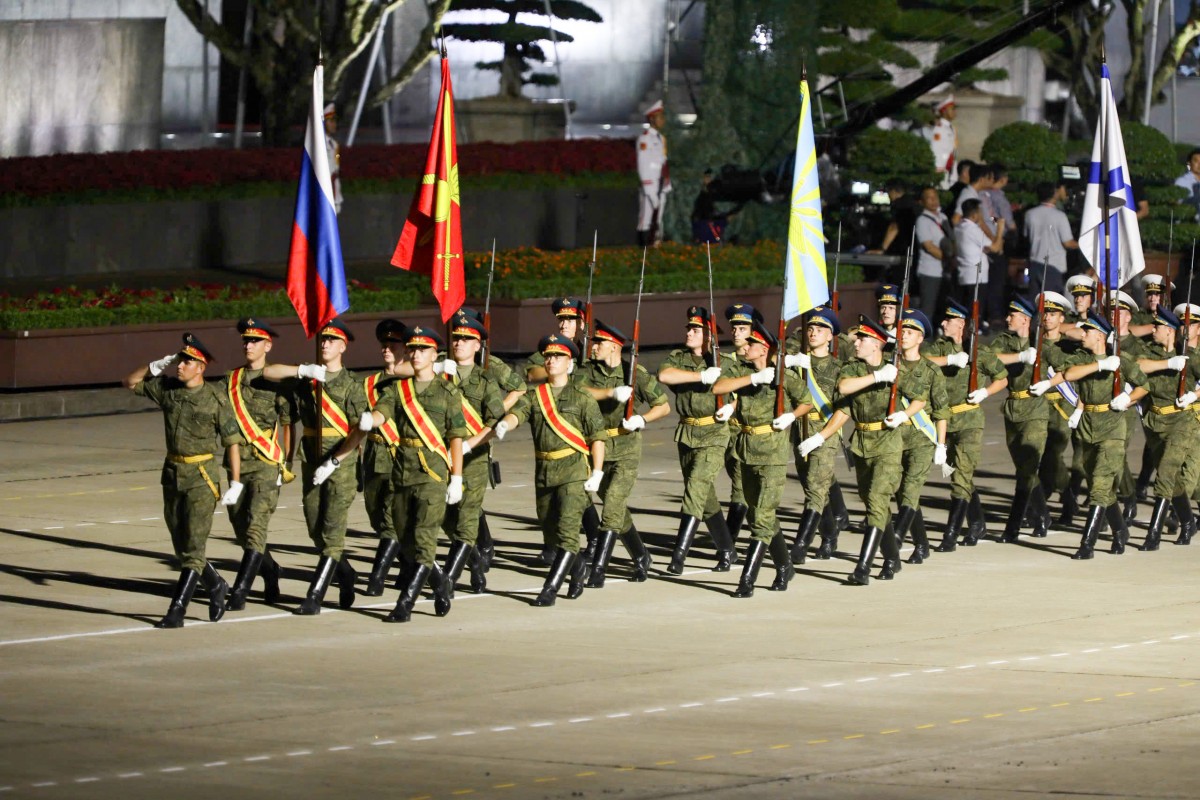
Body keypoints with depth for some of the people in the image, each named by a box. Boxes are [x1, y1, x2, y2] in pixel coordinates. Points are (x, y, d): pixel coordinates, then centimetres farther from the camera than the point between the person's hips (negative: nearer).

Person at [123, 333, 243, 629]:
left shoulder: (215, 399, -10)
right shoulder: (167, 389, 4)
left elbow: (233, 441, -6)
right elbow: (130, 382, 15)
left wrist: (236, 483, -9)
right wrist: (156, 366, -1)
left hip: (201, 477, -6)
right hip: (172, 473, 6)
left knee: (193, 547, -8)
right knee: (181, 545, 12)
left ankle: (176, 611, -10)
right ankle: (215, 585, 34)